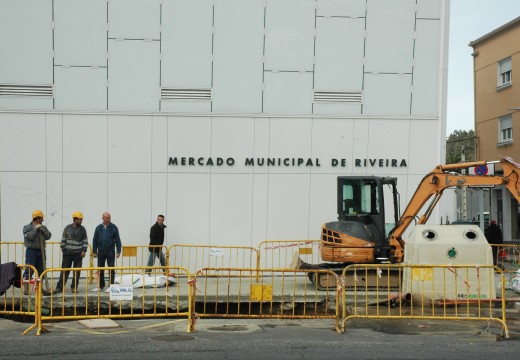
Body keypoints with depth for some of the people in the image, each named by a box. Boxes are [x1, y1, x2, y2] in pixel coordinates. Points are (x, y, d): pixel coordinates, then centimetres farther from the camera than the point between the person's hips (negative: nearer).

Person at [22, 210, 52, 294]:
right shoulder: (27, 227, -4)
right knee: (29, 270, -7)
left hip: (41, 251, 6)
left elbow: (48, 236, 5)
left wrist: (43, 230, -8)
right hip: (31, 250, -6)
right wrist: (35, 229, -13)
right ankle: (26, 289, -4)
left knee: (41, 270, 10)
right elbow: (29, 237, -17)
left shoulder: (43, 227, 12)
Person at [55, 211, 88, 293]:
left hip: (78, 253, 1)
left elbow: (85, 241, 6)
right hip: (68, 253, -1)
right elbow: (63, 239, 5)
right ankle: (59, 287, 6)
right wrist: (63, 249, 0)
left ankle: (74, 287, 10)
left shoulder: (82, 229, 5)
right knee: (64, 270, 1)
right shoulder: (67, 228, 2)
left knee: (77, 271, 2)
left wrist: (84, 251, -3)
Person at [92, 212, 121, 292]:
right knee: (100, 269, 9)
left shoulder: (114, 228, -1)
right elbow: (95, 240, 8)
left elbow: (118, 240, -2)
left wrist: (118, 251, -7)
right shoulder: (98, 228, 4)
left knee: (111, 269, -1)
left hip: (110, 252, -2)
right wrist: (94, 251, 3)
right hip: (101, 252, 2)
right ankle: (100, 286, 20)